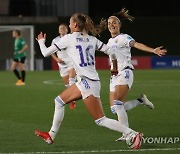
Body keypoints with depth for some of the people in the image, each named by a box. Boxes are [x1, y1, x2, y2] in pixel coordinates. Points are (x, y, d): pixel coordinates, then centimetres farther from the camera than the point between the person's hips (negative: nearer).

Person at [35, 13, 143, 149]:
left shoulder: (69, 38, -7)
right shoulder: (92, 39, 9)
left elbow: (46, 53, 0)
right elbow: (111, 52, 6)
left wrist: (41, 41, 21)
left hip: (88, 83, -9)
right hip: (84, 82, 9)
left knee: (100, 120, -7)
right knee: (59, 101, 20)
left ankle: (133, 134, -12)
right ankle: (51, 135, 28)